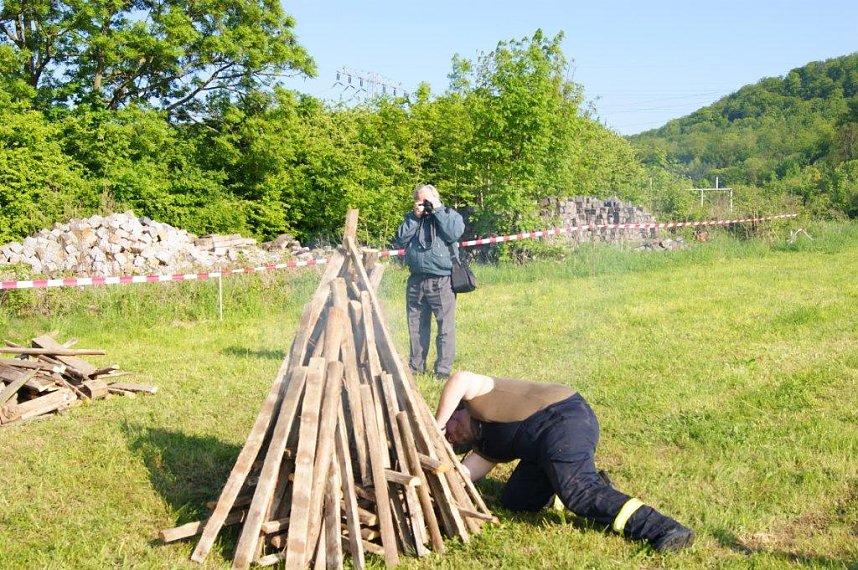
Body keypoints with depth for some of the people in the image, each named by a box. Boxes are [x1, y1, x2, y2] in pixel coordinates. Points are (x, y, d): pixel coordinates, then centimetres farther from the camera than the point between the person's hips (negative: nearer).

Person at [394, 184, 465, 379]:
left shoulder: (449, 214, 5)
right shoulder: (412, 218, 15)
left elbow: (454, 233, -15)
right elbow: (400, 240, 3)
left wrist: (438, 210, -9)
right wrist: (415, 217, -4)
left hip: (441, 281, -4)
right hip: (416, 281, 4)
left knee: (445, 327, -4)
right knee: (416, 326, 11)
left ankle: (443, 369, 2)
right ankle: (416, 366, 21)